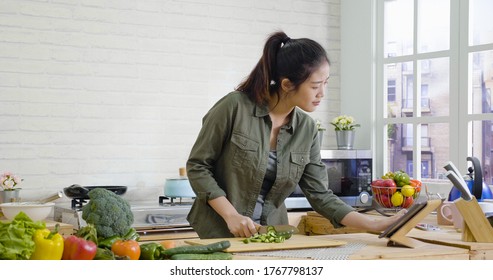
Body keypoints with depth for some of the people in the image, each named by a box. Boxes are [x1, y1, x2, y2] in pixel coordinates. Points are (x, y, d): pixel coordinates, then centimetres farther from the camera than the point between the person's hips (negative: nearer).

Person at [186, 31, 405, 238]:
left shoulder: (306, 129, -1)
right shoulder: (234, 107, -14)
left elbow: (320, 195, 0)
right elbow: (197, 165, -8)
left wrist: (375, 225, -9)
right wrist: (231, 215, -17)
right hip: (220, 234, -4)